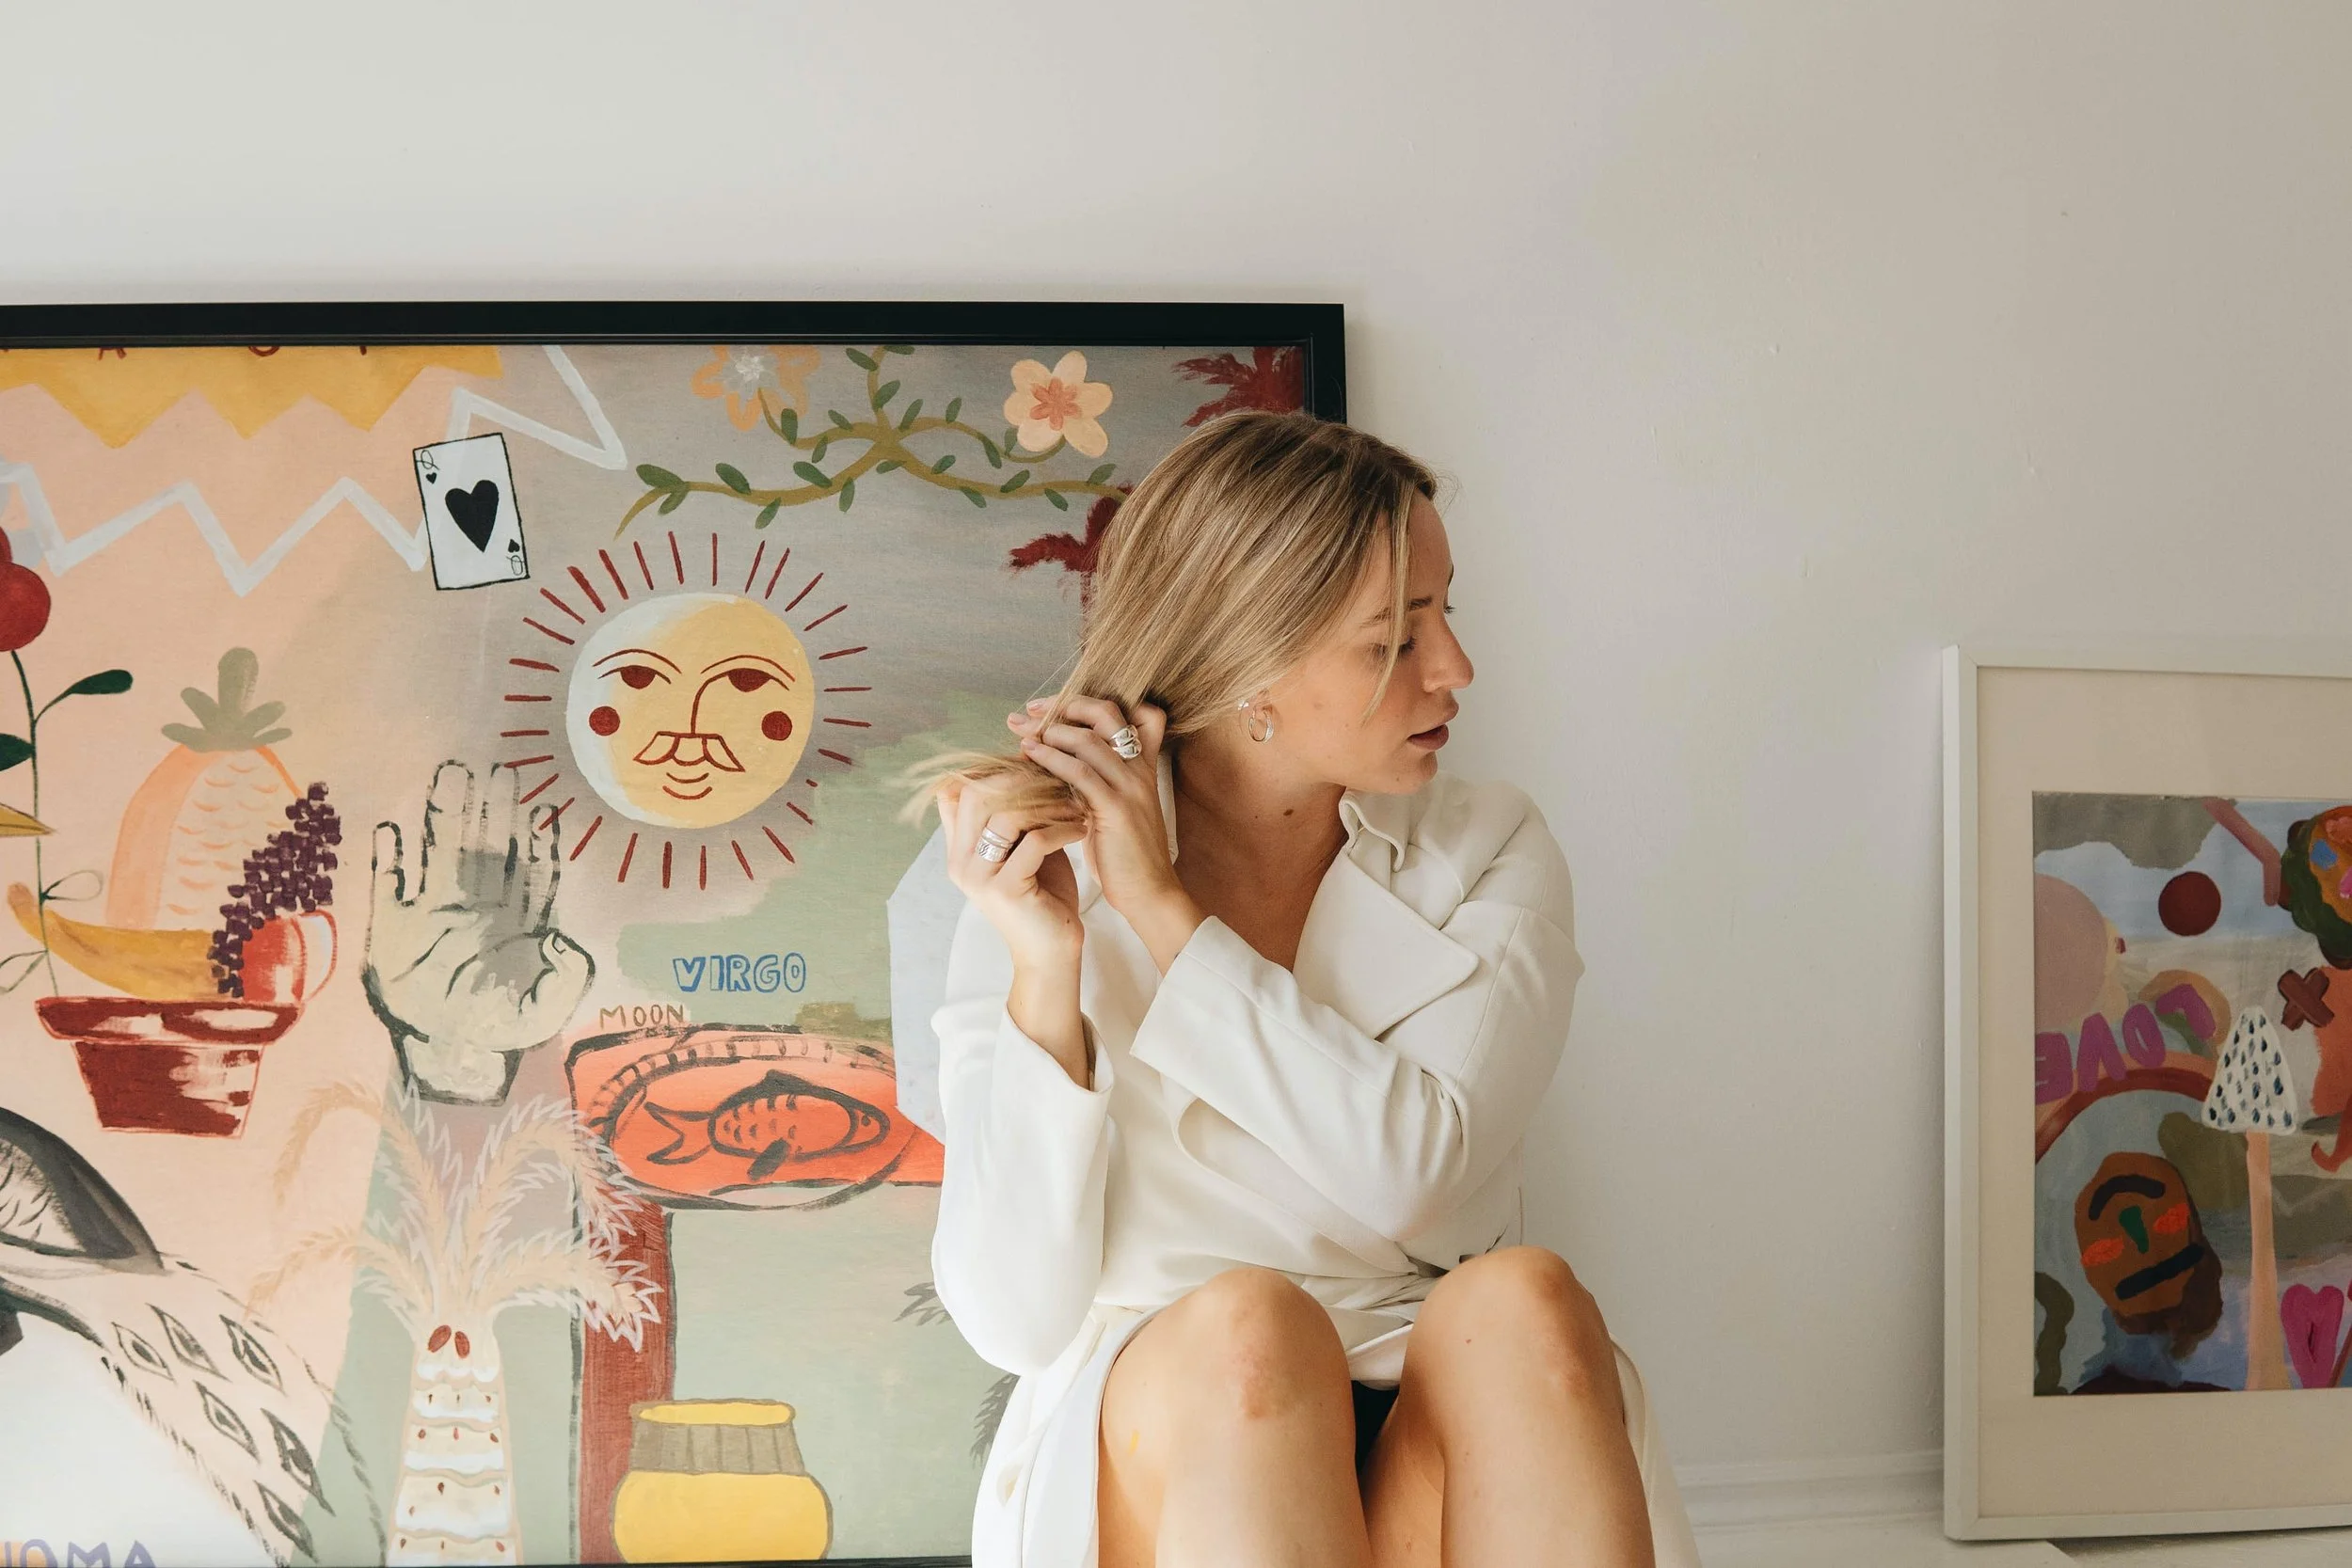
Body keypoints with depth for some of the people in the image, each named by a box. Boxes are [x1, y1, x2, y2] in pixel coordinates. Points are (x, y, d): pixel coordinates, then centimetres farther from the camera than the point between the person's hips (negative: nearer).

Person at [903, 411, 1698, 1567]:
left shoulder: (1490, 856, 6)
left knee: (1516, 1299, -30)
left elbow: (1412, 1175, -11)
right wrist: (1047, 973, -18)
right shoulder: (1046, 894, 1)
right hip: (1159, 1453, -1)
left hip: (1438, 1436, 2)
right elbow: (1013, 1318, -6)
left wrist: (1167, 912, -12)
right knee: (1245, 1325, -33)